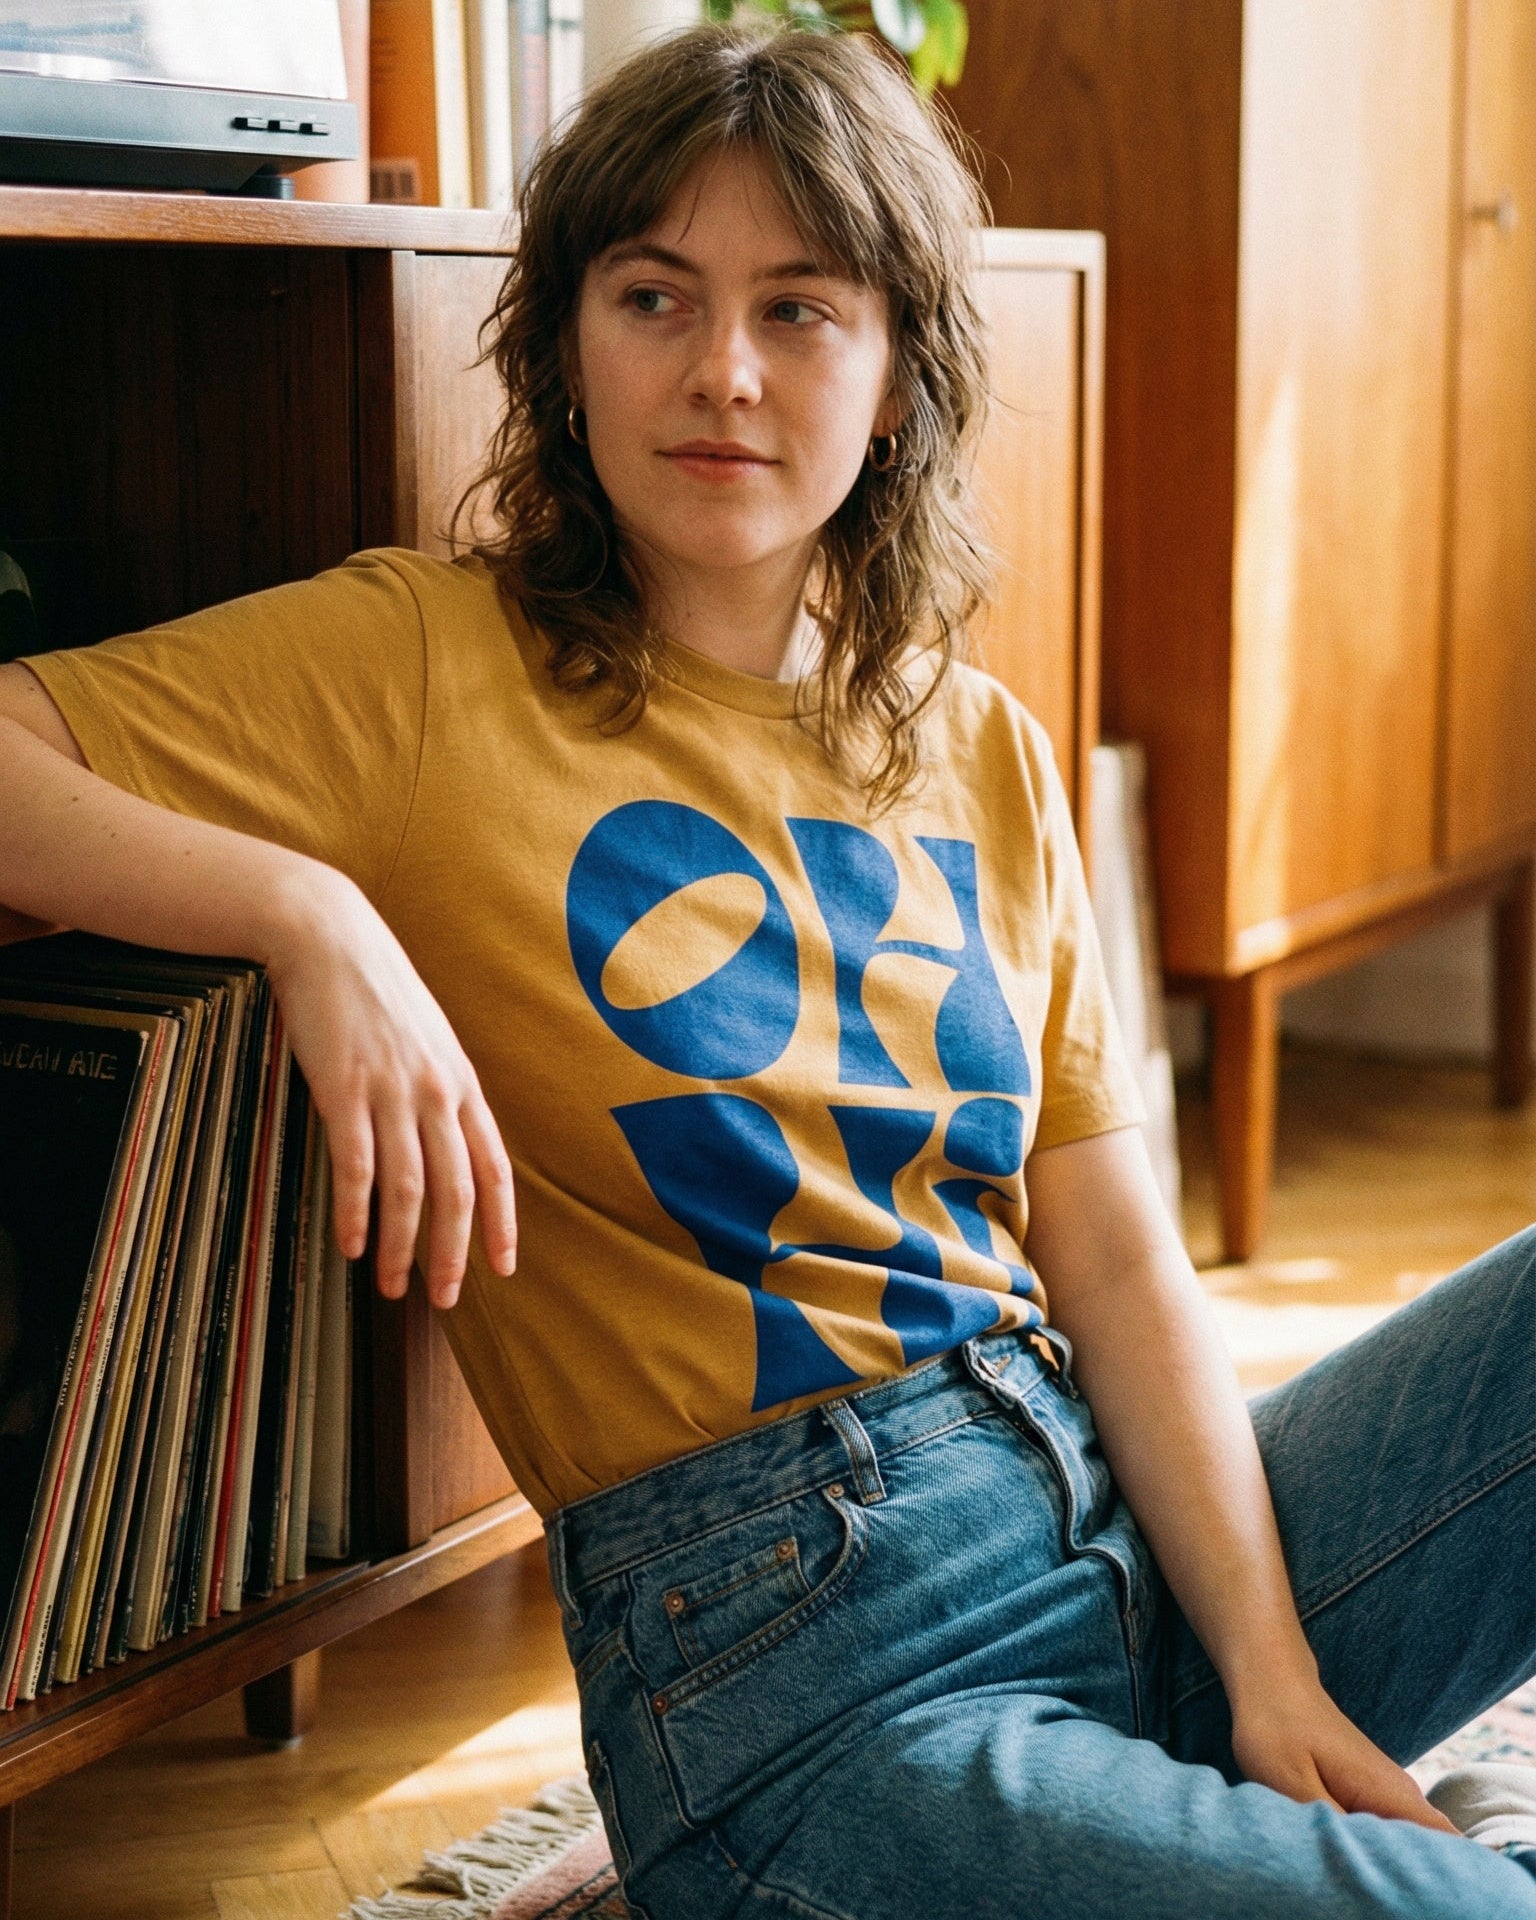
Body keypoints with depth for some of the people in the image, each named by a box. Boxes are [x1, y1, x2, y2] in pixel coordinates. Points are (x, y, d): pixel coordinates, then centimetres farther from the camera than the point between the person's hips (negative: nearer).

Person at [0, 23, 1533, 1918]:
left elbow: (1116, 1263, 7)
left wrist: (1270, 1665, -5)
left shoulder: (983, 752, 13)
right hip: (797, 1648, -6)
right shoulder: (420, 669, 0)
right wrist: (304, 907, -23)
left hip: (1139, 1534, 6)